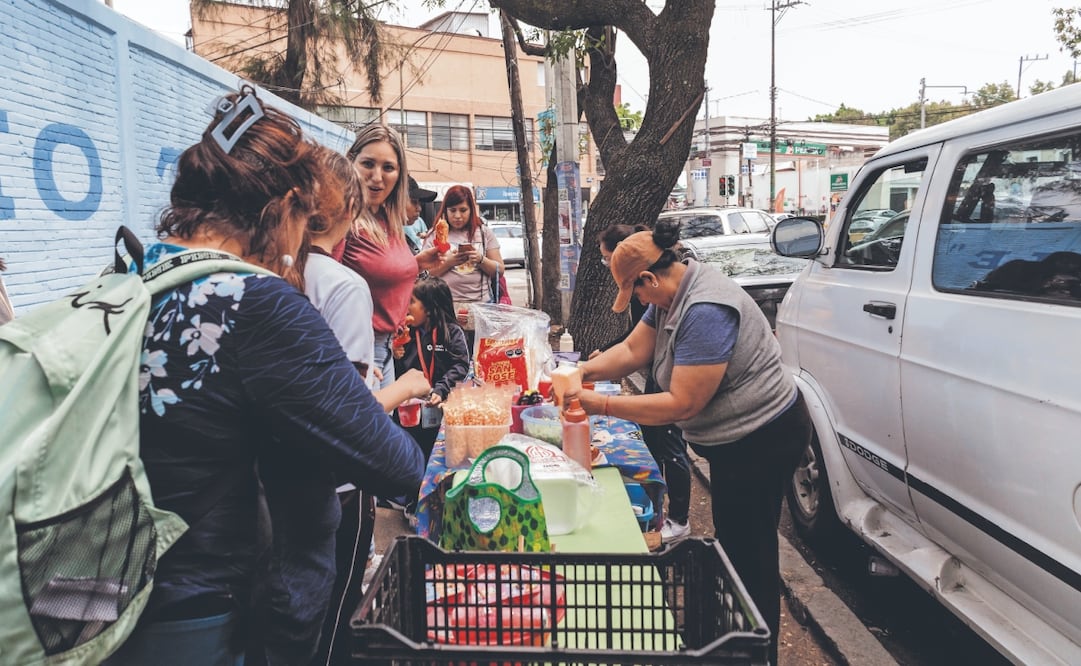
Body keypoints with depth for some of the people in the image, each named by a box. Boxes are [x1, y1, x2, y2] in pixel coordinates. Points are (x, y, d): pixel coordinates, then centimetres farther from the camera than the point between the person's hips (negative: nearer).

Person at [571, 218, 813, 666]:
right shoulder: (671, 294, 1)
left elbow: (682, 404, -28)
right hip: (736, 440, 10)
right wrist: (581, 373, -9)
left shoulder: (706, 312, -30)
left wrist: (602, 405, -24)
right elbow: (633, 349, 6)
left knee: (751, 554, 3)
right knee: (732, 543, 21)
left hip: (761, 441, -10)